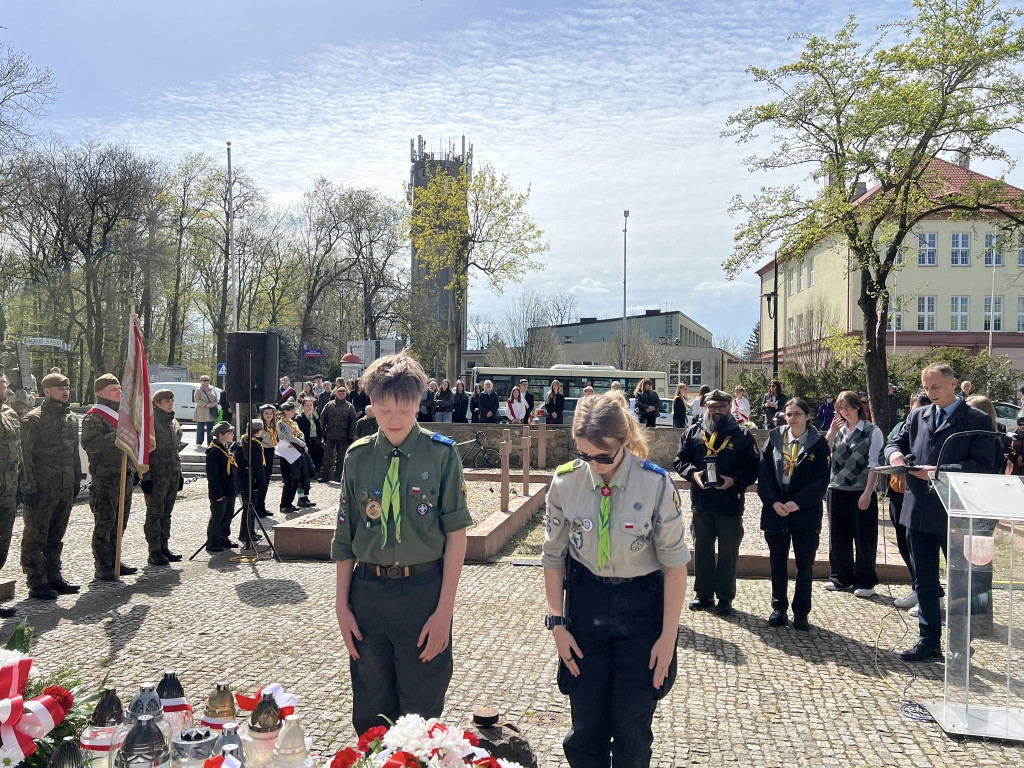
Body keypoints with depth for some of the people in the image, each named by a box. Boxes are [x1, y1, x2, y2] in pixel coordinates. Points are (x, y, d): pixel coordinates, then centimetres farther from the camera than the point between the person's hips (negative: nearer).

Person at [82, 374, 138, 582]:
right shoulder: (94, 415, -8)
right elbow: (89, 443, -21)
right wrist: (115, 437, -28)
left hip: (124, 475, 8)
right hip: (105, 477, -8)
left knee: (120, 521, 13)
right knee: (105, 522, -5)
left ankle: (114, 560, 23)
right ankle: (102, 566, 1)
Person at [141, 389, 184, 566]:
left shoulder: (174, 423, 15)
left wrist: (179, 473, 19)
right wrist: (145, 476, -17)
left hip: (173, 474, 7)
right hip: (156, 474, -7)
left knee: (167, 513, 13)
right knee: (155, 513, -2)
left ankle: (164, 547, 20)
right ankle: (154, 551, 3)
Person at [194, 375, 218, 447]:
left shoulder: (213, 390, 13)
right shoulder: (198, 390, -1)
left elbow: (216, 399, 17)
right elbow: (197, 400, -9)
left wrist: (214, 404, -5)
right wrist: (206, 405, -18)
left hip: (211, 413, 4)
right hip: (201, 413, -4)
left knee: (210, 428, 5)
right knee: (200, 428, -2)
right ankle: (199, 442, 4)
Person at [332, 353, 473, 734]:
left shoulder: (441, 454, -8)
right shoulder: (358, 457, 2)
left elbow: (456, 533, -7)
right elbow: (344, 536, 7)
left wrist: (444, 609, -10)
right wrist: (342, 604, 5)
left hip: (424, 591, -3)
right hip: (368, 591, 3)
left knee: (422, 710, 11)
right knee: (369, 713, 16)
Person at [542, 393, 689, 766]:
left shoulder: (656, 483, -18)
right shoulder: (565, 481, -10)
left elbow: (675, 562, -9)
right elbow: (554, 556, 1)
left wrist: (668, 636, -8)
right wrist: (557, 623, 1)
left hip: (641, 608, -1)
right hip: (585, 603, 2)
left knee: (633, 728, 9)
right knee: (586, 725, 9)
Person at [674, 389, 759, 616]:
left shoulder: (743, 435, 0)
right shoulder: (692, 433, 5)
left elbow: (752, 467, -2)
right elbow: (680, 460, 6)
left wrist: (735, 479, -19)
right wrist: (693, 473, -14)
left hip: (731, 504, -2)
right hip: (701, 503, 2)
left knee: (729, 553, 8)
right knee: (702, 550, 13)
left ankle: (725, 597, 20)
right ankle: (703, 594, 26)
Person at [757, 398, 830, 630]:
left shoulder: (818, 443, -3)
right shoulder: (775, 438, 3)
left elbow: (822, 479, -7)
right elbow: (764, 472, 0)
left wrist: (798, 502, -16)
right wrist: (773, 502, -11)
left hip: (806, 512, -2)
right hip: (775, 510, 2)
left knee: (805, 565, 4)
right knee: (777, 562, 10)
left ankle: (801, 612, 16)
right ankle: (779, 608, 22)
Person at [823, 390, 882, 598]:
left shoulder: (872, 432, -4)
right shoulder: (837, 430, 9)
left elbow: (874, 465, -8)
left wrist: (867, 492, -15)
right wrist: (832, 432, -9)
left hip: (861, 492, -5)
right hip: (837, 490, 5)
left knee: (864, 538, 4)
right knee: (838, 536, 11)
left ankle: (865, 582, 15)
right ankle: (841, 578, 24)